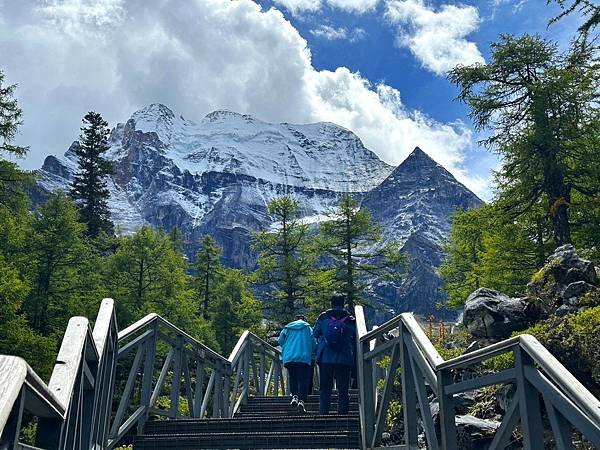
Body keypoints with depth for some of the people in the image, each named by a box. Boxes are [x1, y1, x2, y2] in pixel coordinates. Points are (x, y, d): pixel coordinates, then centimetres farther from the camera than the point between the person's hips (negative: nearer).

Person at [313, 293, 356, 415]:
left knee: (325, 390, 8)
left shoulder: (323, 317, 1)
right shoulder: (350, 320, 0)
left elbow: (315, 334, 10)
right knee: (343, 390, 5)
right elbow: (355, 340, 8)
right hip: (344, 360, -1)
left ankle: (323, 413, 3)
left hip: (325, 358, 1)